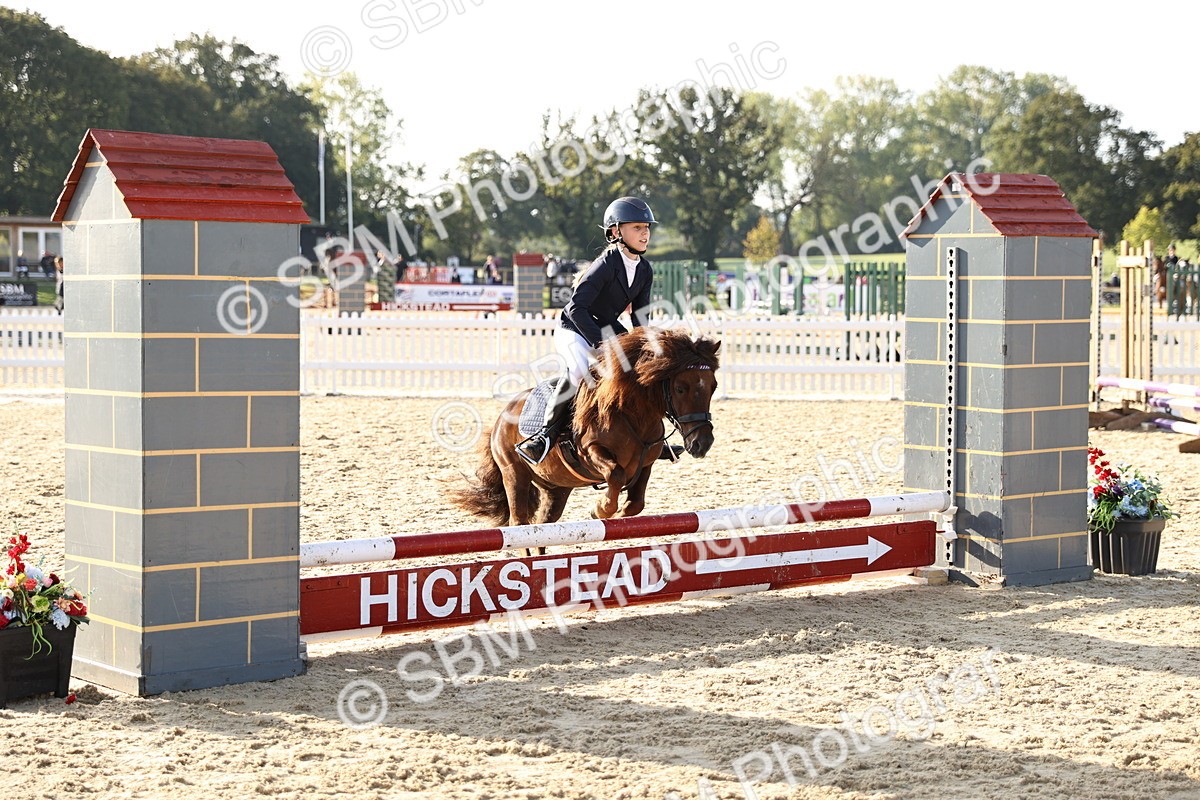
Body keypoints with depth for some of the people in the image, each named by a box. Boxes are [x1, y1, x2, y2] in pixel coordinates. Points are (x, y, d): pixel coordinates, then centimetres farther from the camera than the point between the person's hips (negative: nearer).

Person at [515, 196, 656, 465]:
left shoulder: (645, 270, 0)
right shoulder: (606, 265, -22)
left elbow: (639, 314, 8)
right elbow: (576, 307, -27)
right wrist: (598, 342, -31)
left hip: (609, 329, 8)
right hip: (574, 329, -8)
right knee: (582, 367, -36)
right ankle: (546, 434, -27)